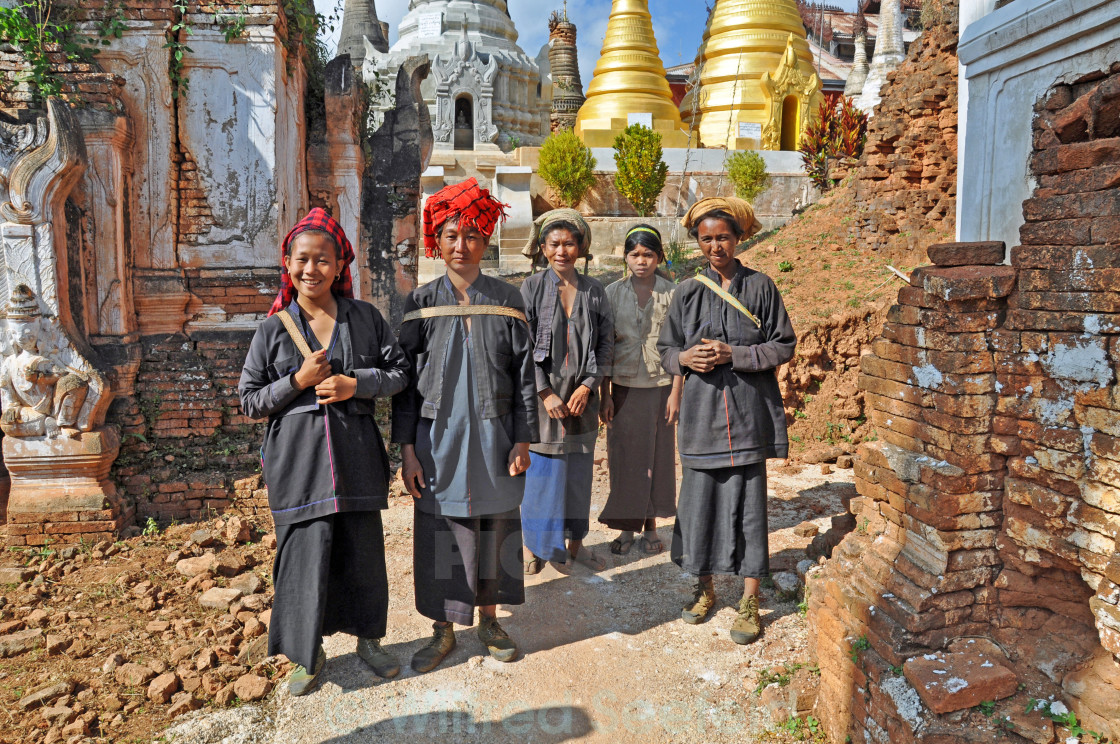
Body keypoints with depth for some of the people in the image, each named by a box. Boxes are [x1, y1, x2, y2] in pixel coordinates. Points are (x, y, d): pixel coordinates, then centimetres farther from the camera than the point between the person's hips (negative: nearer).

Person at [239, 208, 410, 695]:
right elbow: (249, 400, 3)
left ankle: (367, 638, 33)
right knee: (304, 554, 4)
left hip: (356, 454, 1)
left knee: (362, 549, 10)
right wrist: (298, 382, -12)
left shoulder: (365, 318, 3)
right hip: (298, 458, -1)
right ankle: (308, 653, 26)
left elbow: (400, 370, 6)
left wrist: (357, 384, -11)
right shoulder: (273, 329, 1)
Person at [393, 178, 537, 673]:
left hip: (493, 437, 1)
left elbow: (523, 376, 3)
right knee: (440, 533, 6)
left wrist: (522, 441, -2)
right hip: (438, 437, 0)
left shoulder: (506, 301, 2)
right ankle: (443, 630, 24)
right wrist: (407, 450, -5)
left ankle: (489, 620, 30)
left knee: (494, 528, 11)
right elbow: (406, 381, 0)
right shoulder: (421, 303, 0)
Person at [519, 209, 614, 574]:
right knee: (540, 470, 4)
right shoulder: (532, 288, -3)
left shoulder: (594, 290, 5)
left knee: (579, 471, 11)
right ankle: (534, 544, 21)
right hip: (542, 396, -3)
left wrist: (588, 386, -7)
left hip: (581, 396, 3)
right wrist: (546, 393, -13)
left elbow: (606, 342, 4)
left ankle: (575, 544, 27)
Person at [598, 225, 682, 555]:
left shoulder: (672, 294, -2)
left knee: (658, 455, 7)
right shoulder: (613, 293, 1)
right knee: (624, 456, 5)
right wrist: (605, 395, -1)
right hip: (623, 388, 1)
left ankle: (650, 526, 22)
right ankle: (627, 526, 19)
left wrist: (676, 392, -5)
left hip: (660, 386, 0)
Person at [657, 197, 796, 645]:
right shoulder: (687, 292, 8)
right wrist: (685, 358, -10)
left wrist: (732, 354, -13)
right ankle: (704, 588, 26)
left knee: (747, 503, 1)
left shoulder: (760, 287, 2)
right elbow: (665, 350, 12)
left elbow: (784, 346, -1)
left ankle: (750, 602, 16)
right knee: (699, 501, 6)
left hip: (747, 411, -2)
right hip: (701, 411, 2)